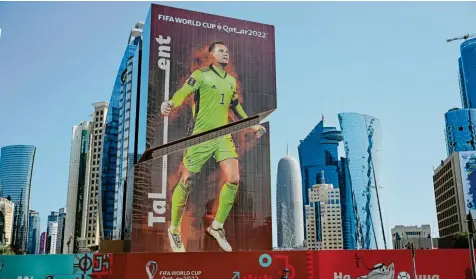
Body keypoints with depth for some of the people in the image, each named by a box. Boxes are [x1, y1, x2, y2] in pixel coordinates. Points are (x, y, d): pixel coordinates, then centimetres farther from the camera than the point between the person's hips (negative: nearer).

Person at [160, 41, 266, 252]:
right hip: (201, 137, -5)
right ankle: (174, 229, 19)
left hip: (224, 136, 5)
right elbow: (183, 93, -17)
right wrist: (170, 104, -38)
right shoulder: (201, 75, -2)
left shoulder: (231, 81, 16)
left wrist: (252, 125, 31)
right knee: (187, 182, -1)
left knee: (233, 180, -8)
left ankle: (217, 226, 12)